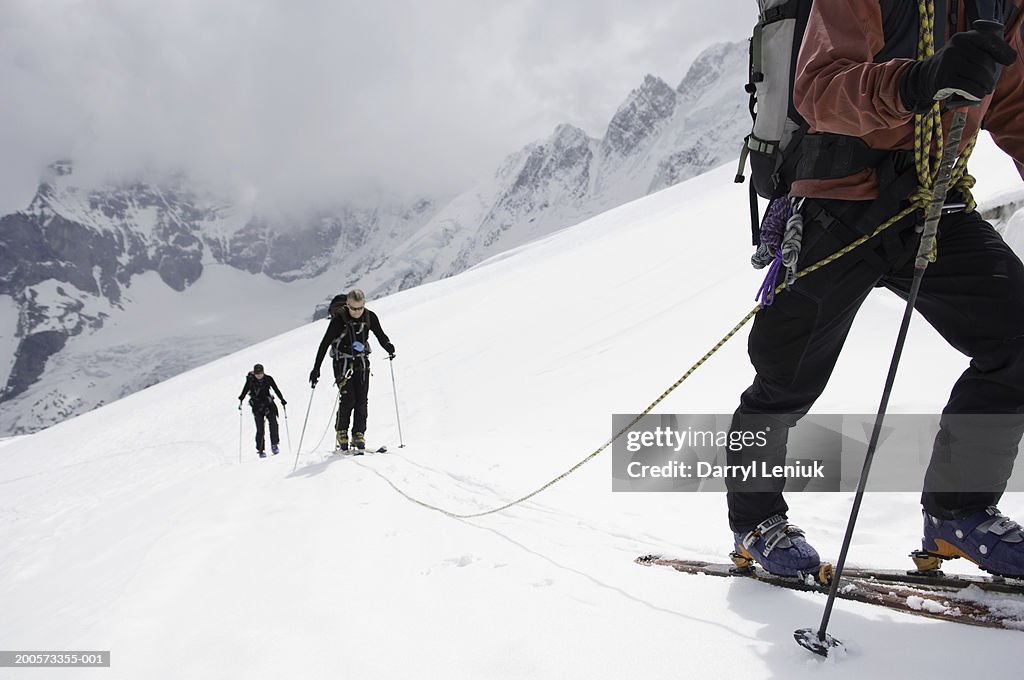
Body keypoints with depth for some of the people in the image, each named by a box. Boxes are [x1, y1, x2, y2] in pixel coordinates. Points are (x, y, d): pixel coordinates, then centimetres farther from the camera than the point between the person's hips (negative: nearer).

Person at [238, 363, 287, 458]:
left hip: (268, 404, 1)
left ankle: (274, 445, -2)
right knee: (260, 429, -6)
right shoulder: (250, 380, -7)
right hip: (257, 406, -1)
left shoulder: (268, 379, -3)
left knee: (273, 423, -17)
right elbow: (244, 391, -4)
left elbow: (276, 389, 4)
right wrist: (240, 401, -18)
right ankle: (260, 450, 3)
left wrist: (282, 399, -3)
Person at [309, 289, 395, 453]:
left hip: (362, 362, 3)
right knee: (348, 398, -13)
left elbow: (380, 335, 5)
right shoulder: (339, 318, -16)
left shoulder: (370, 317, -6)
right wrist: (316, 368, -18)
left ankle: (359, 435, 5)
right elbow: (325, 343, -15)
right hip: (342, 362, -3)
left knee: (361, 400, -2)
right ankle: (341, 433, 4)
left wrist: (388, 345, -19)